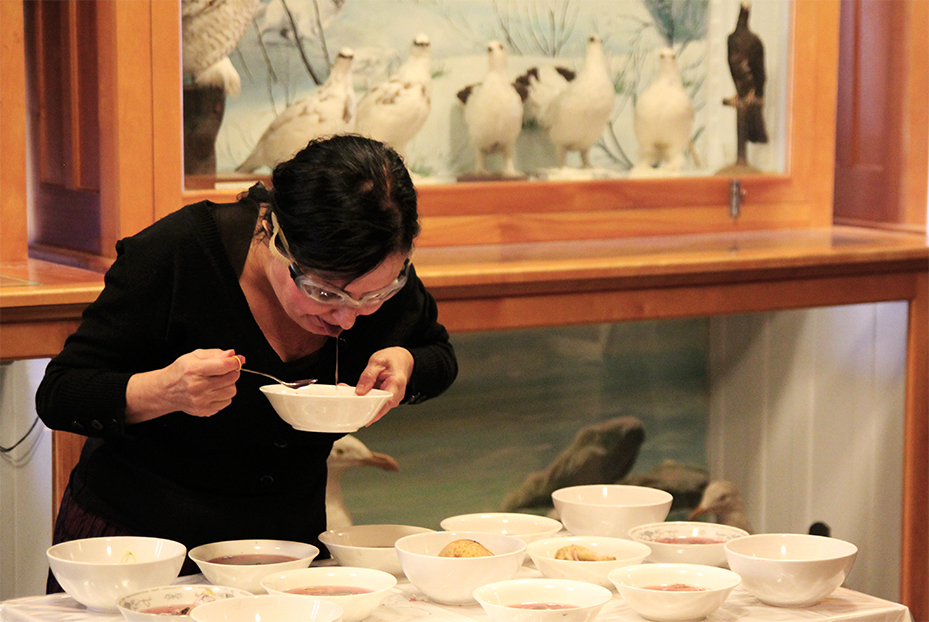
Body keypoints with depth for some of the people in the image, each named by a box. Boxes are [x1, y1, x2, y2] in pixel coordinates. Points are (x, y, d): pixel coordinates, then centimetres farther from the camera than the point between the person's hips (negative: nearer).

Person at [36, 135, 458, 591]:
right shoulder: (178, 252, -22)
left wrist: (405, 365, -13)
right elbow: (57, 395, -15)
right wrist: (166, 390, -34)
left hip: (291, 546, 3)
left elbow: (439, 353, 10)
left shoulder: (387, 276, -11)